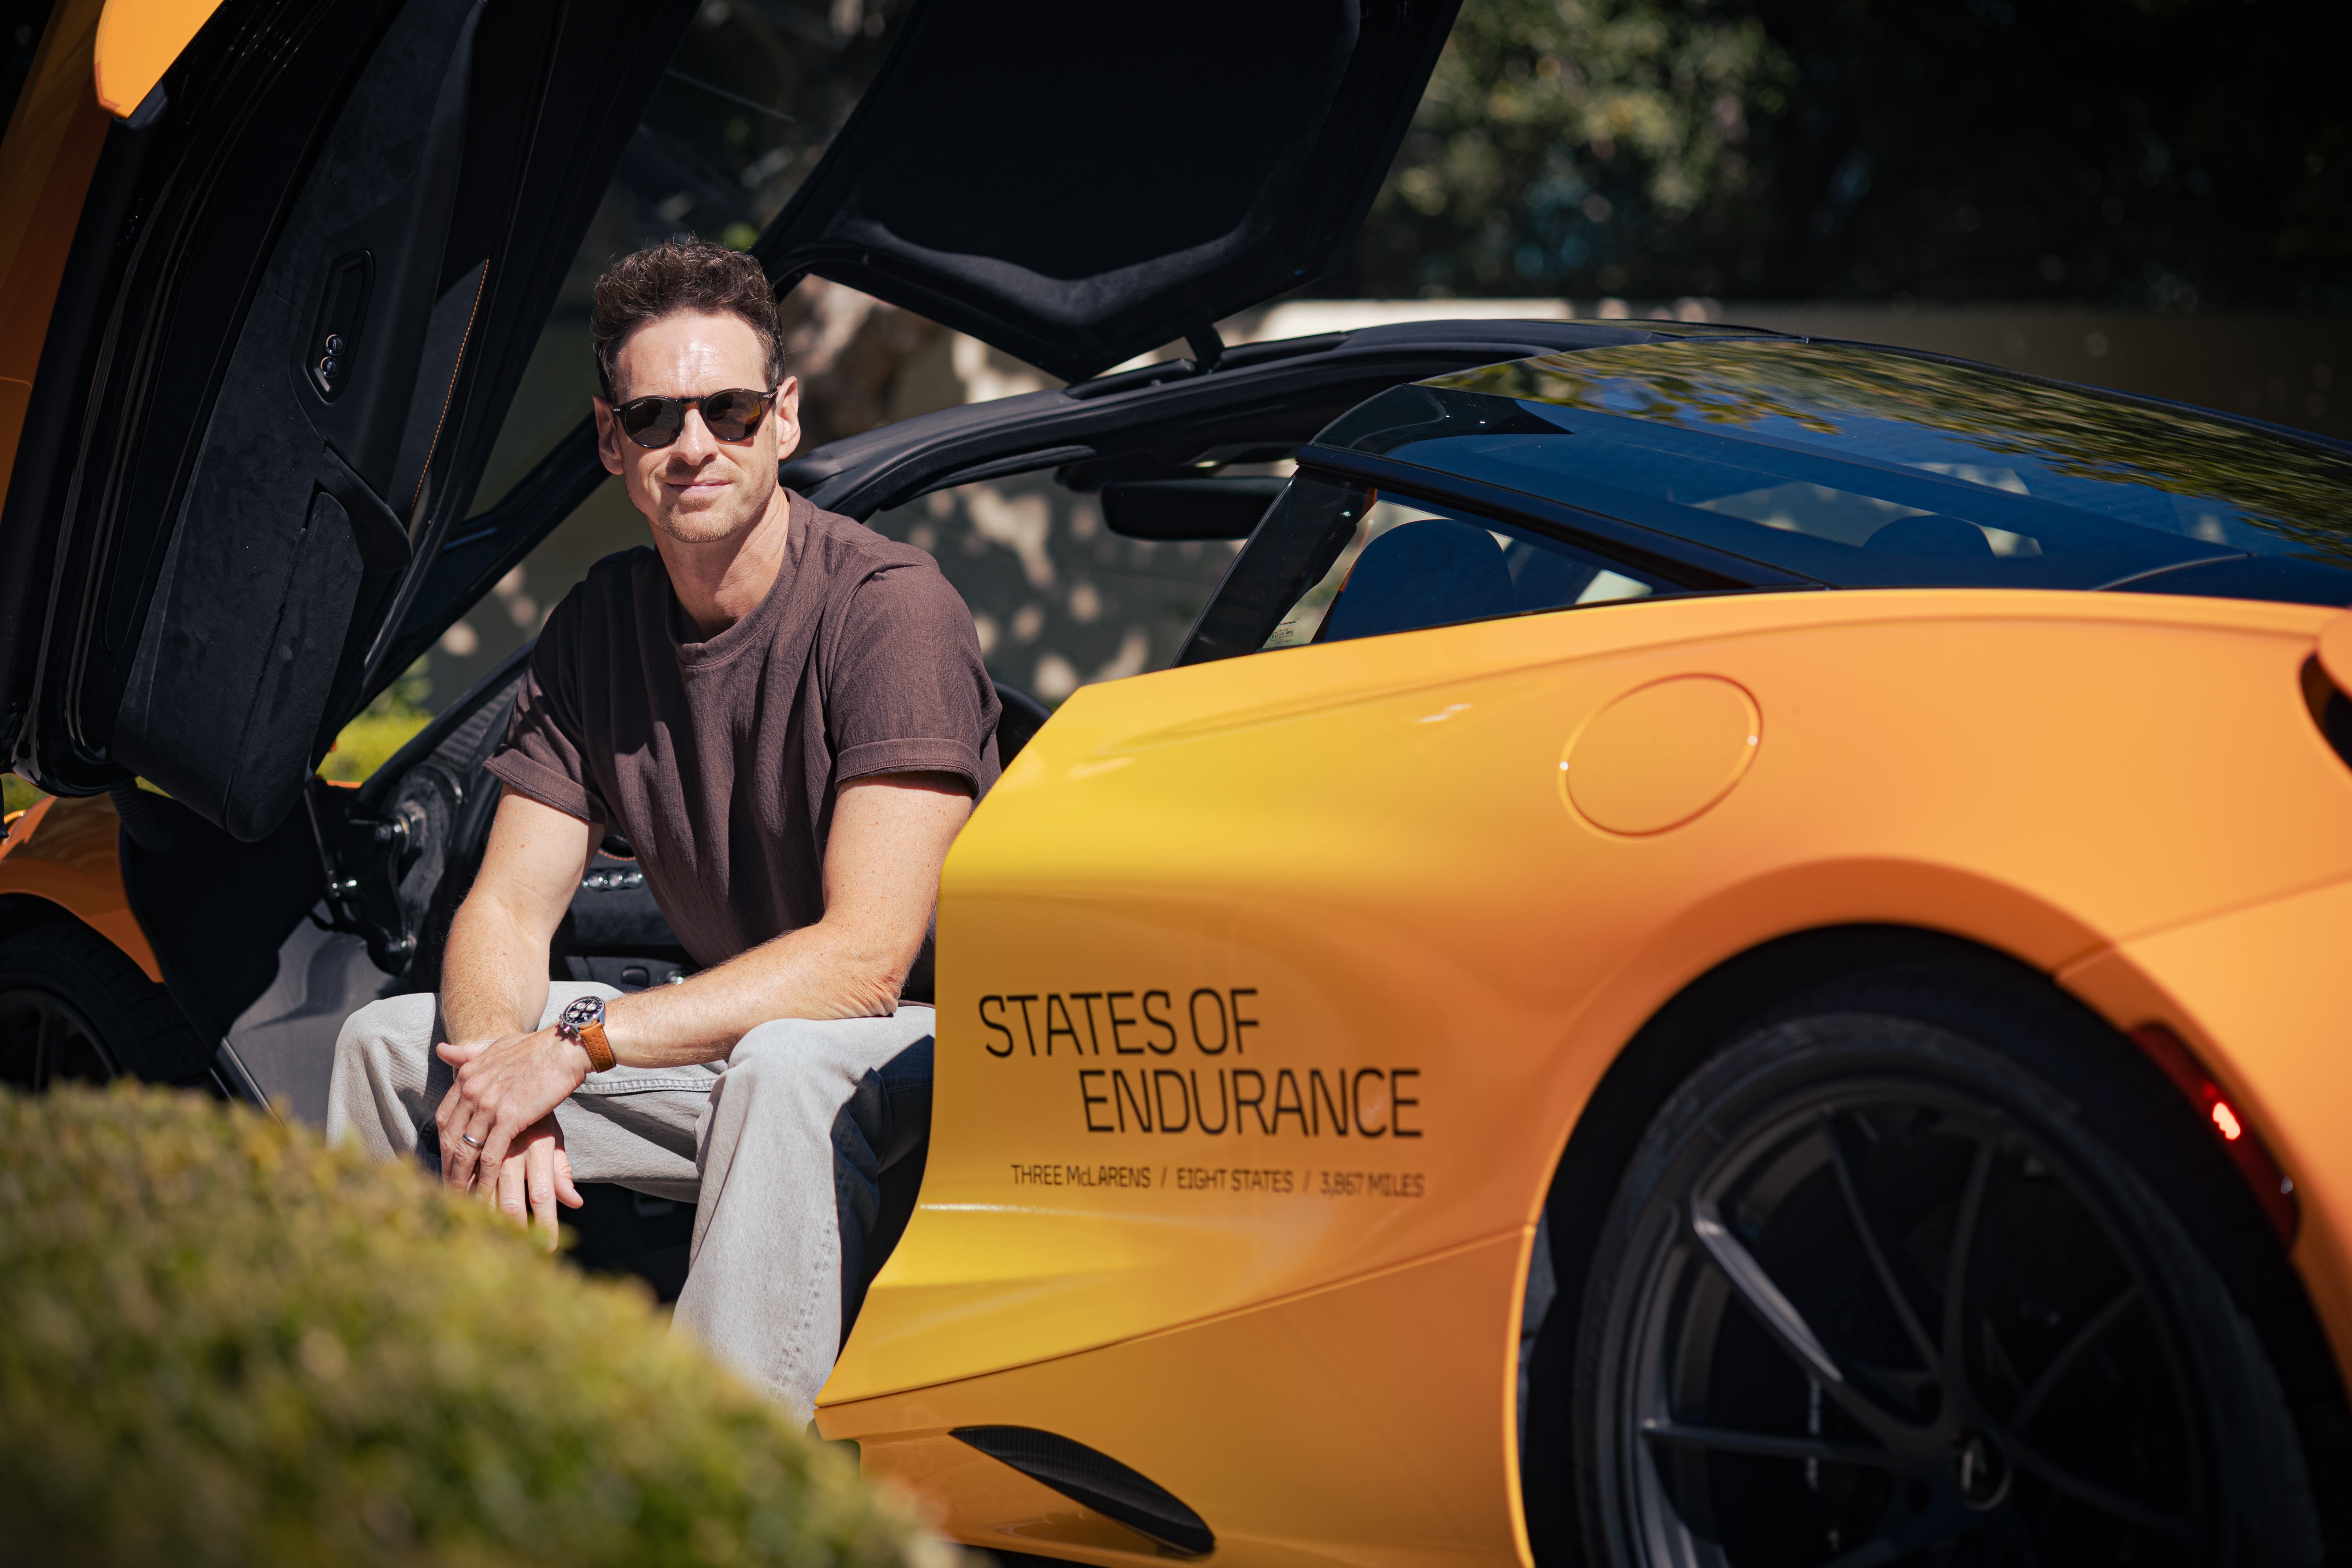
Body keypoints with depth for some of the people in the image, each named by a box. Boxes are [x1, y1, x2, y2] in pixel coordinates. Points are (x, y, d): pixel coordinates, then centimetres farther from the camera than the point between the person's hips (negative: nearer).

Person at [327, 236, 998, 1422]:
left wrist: (581, 1043, -31)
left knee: (785, 1066, -39)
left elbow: (866, 956, -27)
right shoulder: (596, 626, 1)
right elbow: (507, 910, -2)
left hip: (925, 1043, -7)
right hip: (725, 1033, 7)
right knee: (385, 1041, -2)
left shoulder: (890, 609, -20)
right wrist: (507, 1086, -25)